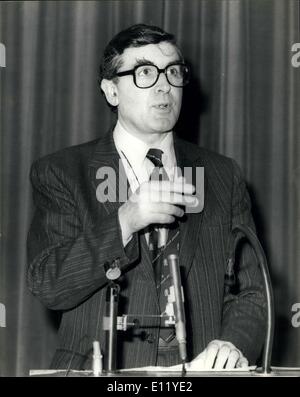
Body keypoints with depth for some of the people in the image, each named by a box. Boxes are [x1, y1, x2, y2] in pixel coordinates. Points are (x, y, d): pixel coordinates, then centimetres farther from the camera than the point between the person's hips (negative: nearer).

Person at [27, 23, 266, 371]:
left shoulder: (223, 176, 13)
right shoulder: (60, 173, 6)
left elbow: (249, 290, 10)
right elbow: (46, 287, -5)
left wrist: (233, 343, -10)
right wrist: (124, 222, -17)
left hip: (199, 371, 3)